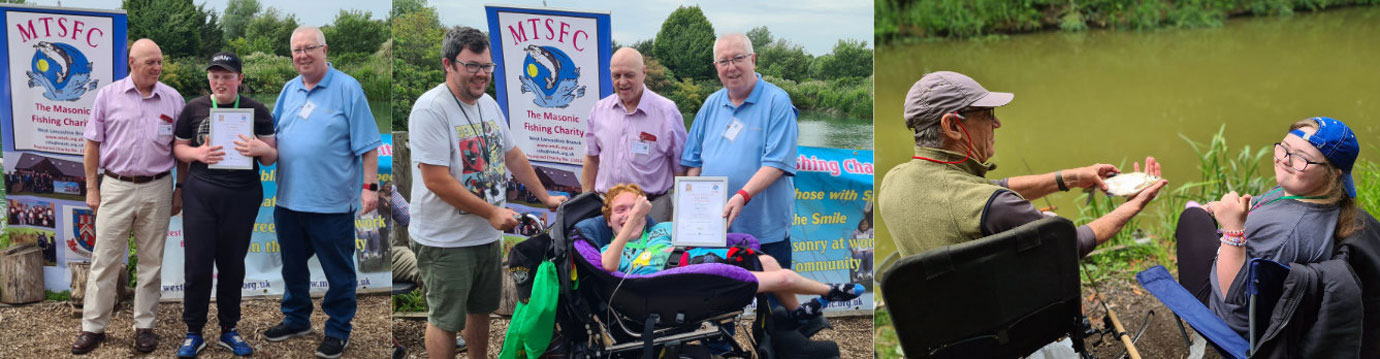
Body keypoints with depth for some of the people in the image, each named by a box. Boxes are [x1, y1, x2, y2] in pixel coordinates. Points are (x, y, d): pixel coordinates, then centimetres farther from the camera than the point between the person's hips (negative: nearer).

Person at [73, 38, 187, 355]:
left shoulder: (173, 100, 3)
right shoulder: (108, 96, 1)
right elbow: (93, 145, 4)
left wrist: (179, 190, 3)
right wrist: (92, 189, 1)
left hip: (157, 189, 1)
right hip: (116, 187, 0)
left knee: (151, 262, 8)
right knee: (104, 260, 3)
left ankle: (144, 326, 17)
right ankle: (93, 327, 12)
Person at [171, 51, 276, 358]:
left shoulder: (257, 111, 2)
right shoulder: (194, 108, 4)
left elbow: (272, 158, 4)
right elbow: (178, 148, 10)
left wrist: (261, 149, -19)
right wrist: (198, 153, -12)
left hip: (242, 196, 0)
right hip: (200, 194, 0)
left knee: (232, 264, 9)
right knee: (197, 264, 1)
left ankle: (229, 330, 23)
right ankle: (193, 333, 15)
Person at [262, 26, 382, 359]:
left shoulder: (347, 88, -6)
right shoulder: (289, 89, 11)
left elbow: (367, 145, -9)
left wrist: (369, 187, -14)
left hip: (332, 202, -6)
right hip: (289, 199, 6)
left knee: (338, 270, 5)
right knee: (293, 265, 19)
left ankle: (338, 330, 18)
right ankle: (296, 319, 36)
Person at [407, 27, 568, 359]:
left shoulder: (489, 104, 6)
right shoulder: (430, 109, -19)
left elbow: (513, 155, 18)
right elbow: (437, 181, -23)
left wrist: (545, 196, 16)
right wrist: (492, 213, -20)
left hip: (487, 235, 8)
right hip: (445, 241, -8)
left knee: (481, 310, 21)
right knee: (445, 320, 4)